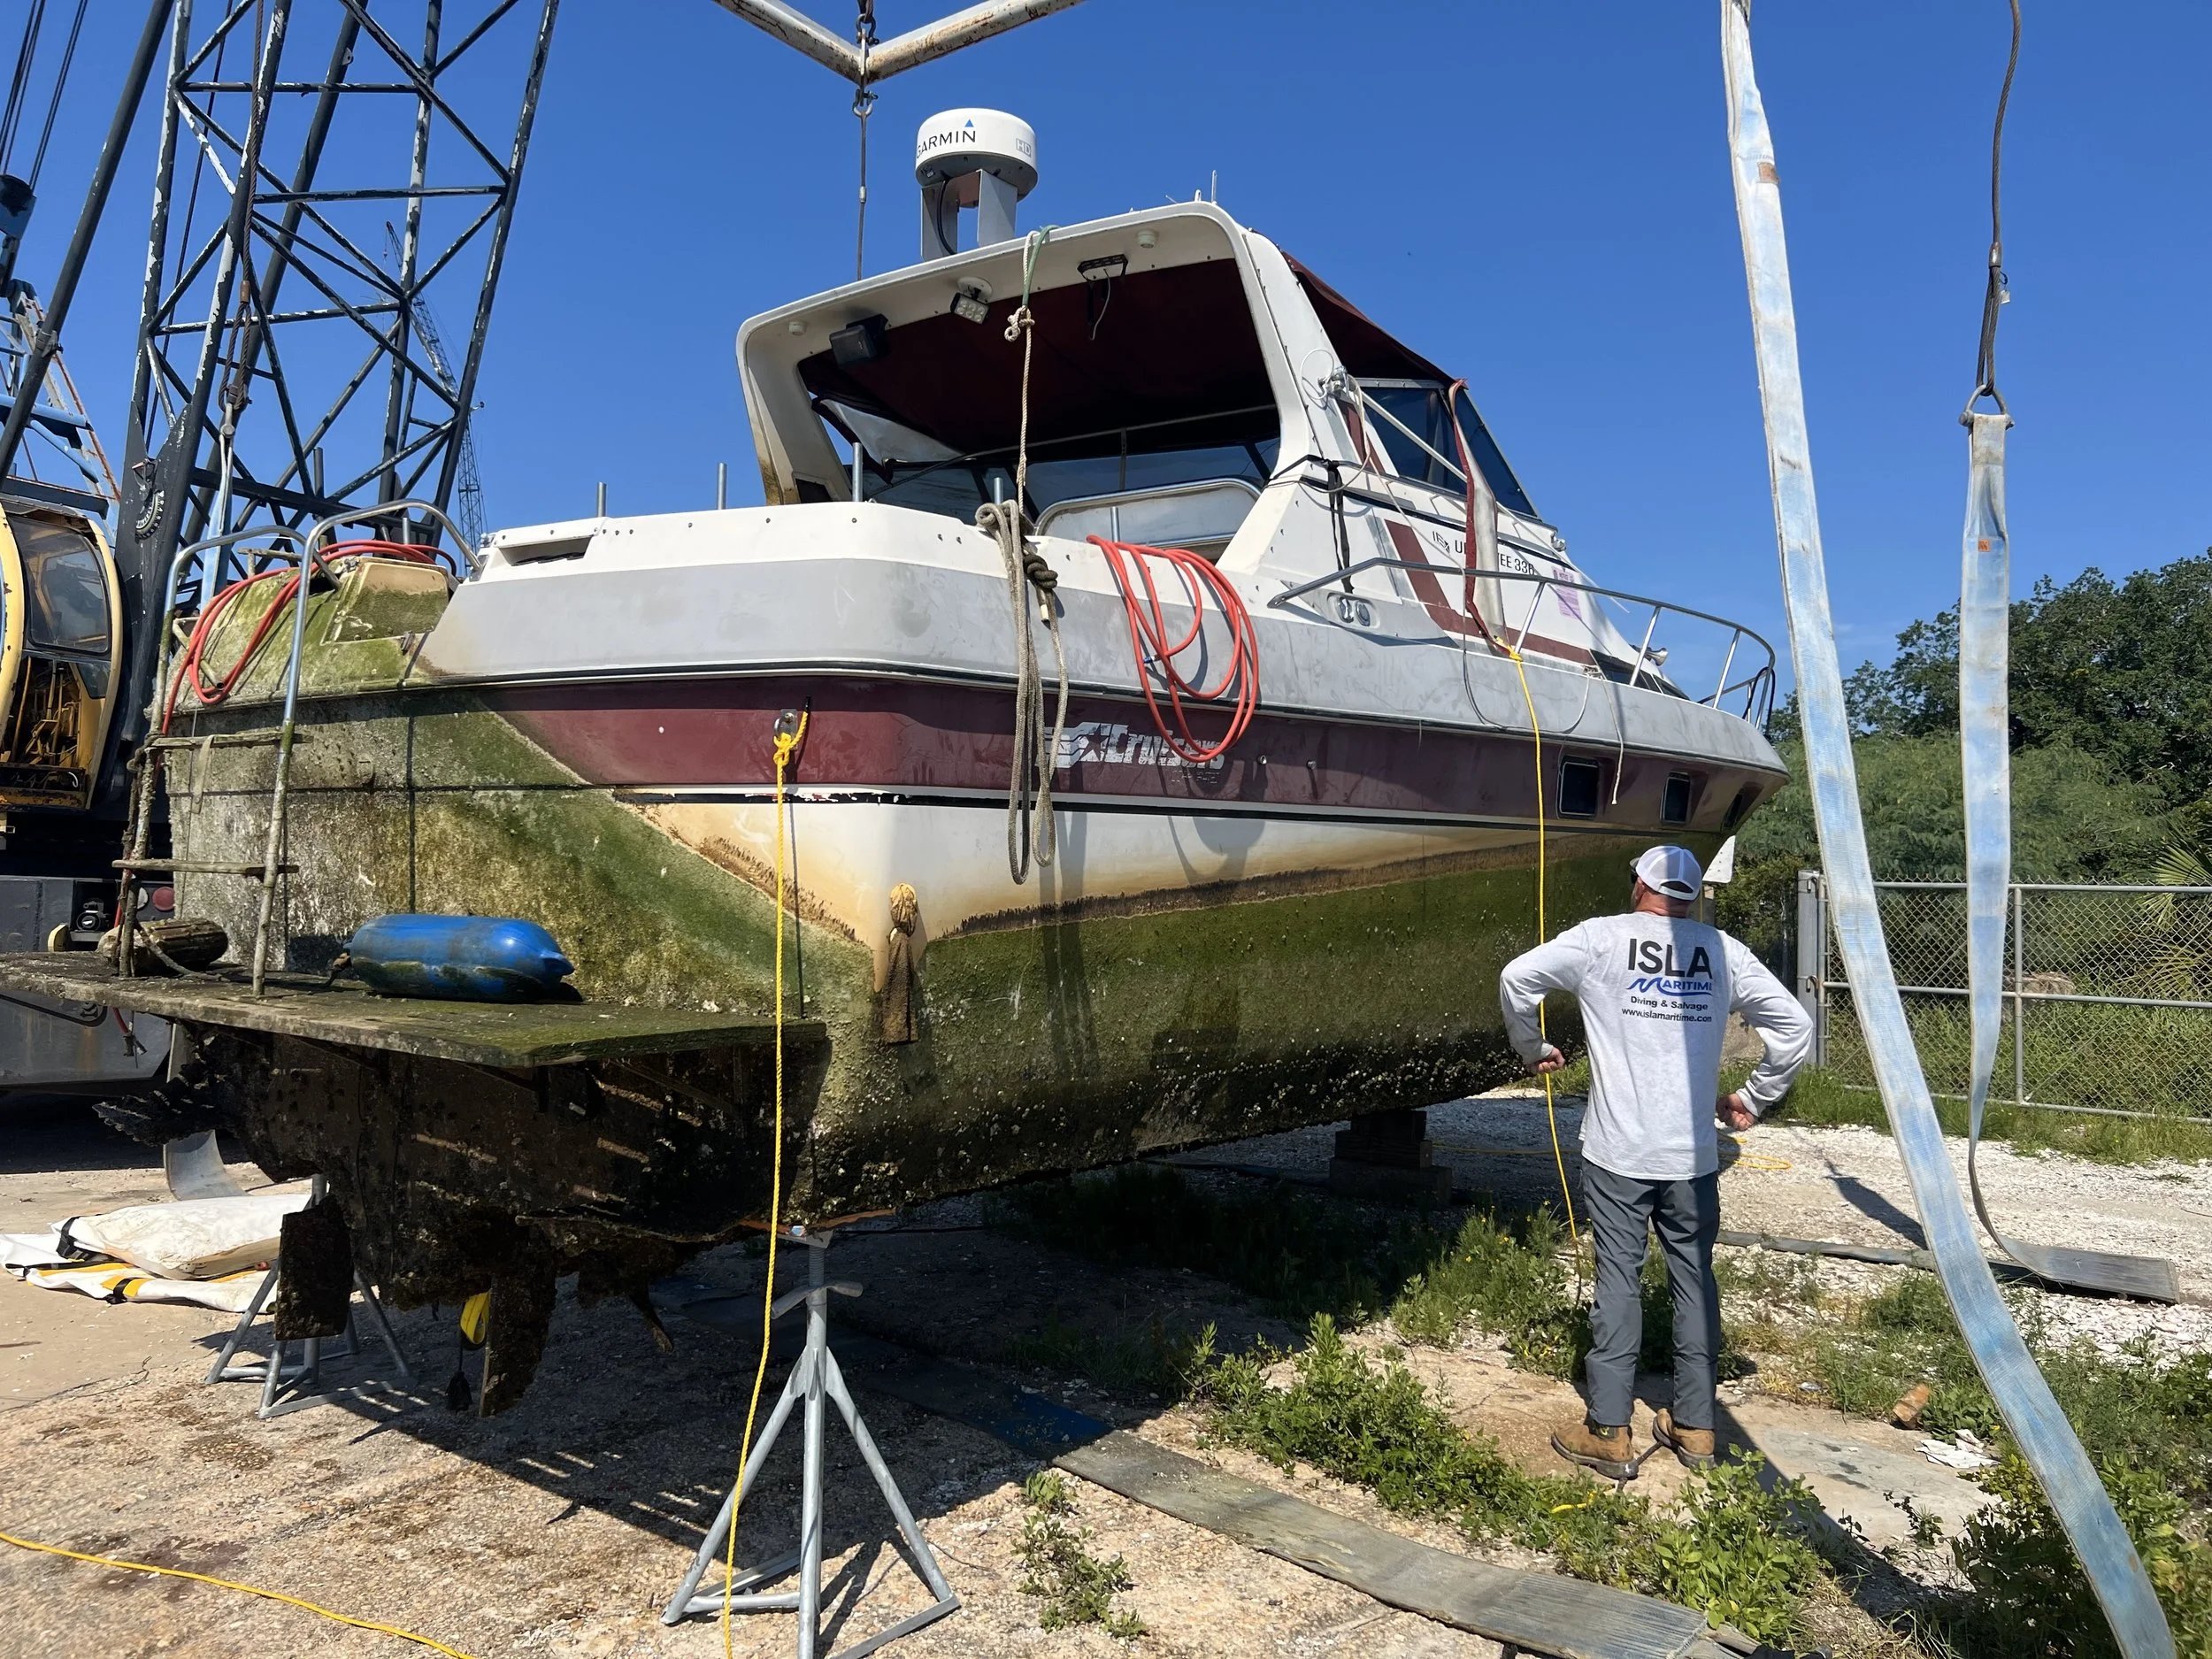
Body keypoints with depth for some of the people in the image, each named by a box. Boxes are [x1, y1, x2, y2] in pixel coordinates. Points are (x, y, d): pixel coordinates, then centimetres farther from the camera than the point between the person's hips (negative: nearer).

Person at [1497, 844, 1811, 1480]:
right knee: (1694, 1281, 13)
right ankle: (1694, 1426, 23)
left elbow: (1516, 978, -7)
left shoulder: (1601, 938, -2)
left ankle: (1609, 1433, 8)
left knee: (1618, 1280, 3)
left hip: (1617, 1151, -2)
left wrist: (1533, 1050, 8)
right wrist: (1753, 1099, 15)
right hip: (1694, 1153, 3)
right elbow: (1795, 1027, 6)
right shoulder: (1723, 951, 6)